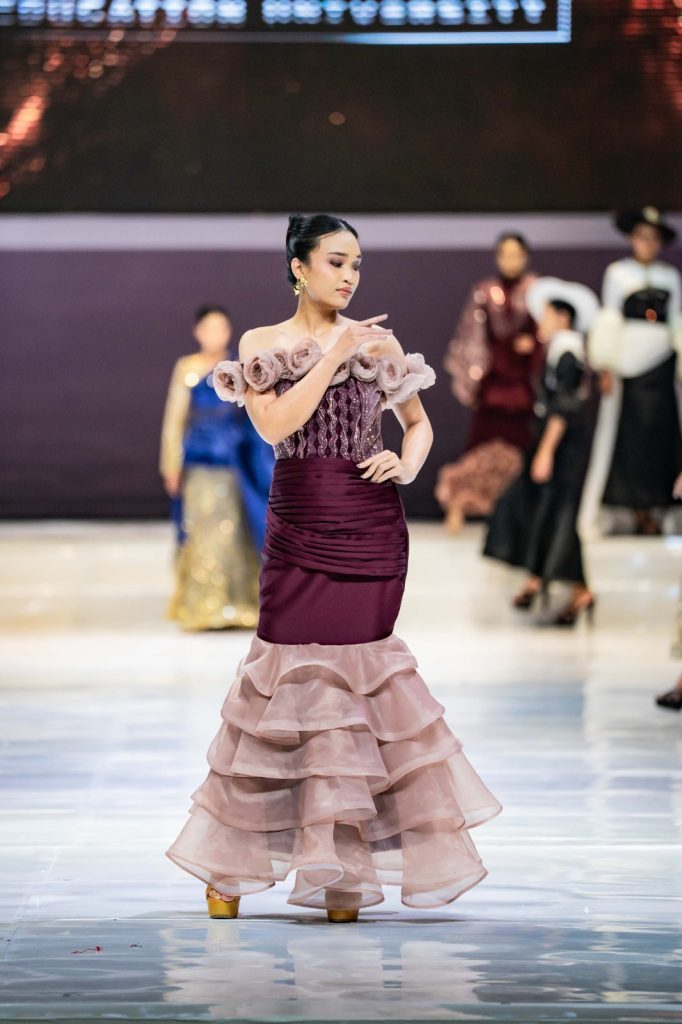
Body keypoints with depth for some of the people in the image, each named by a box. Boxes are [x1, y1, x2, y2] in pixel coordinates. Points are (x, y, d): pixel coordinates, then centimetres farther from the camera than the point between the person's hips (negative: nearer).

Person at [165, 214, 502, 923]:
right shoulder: (262, 344, 5)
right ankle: (232, 868, 8)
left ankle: (341, 876, 4)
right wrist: (334, 356, -12)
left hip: (370, 526, 1)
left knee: (351, 671, -2)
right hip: (298, 526, -1)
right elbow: (275, 422, -10)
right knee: (293, 671, -4)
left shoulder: (379, 342, 9)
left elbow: (418, 420, 18)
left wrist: (407, 465, -2)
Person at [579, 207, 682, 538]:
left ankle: (645, 511, 6)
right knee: (615, 433, -5)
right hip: (626, 365, -3)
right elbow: (609, 322, 1)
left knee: (655, 434, 0)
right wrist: (606, 369, -4)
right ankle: (589, 518, -3)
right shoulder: (618, 273, 3)